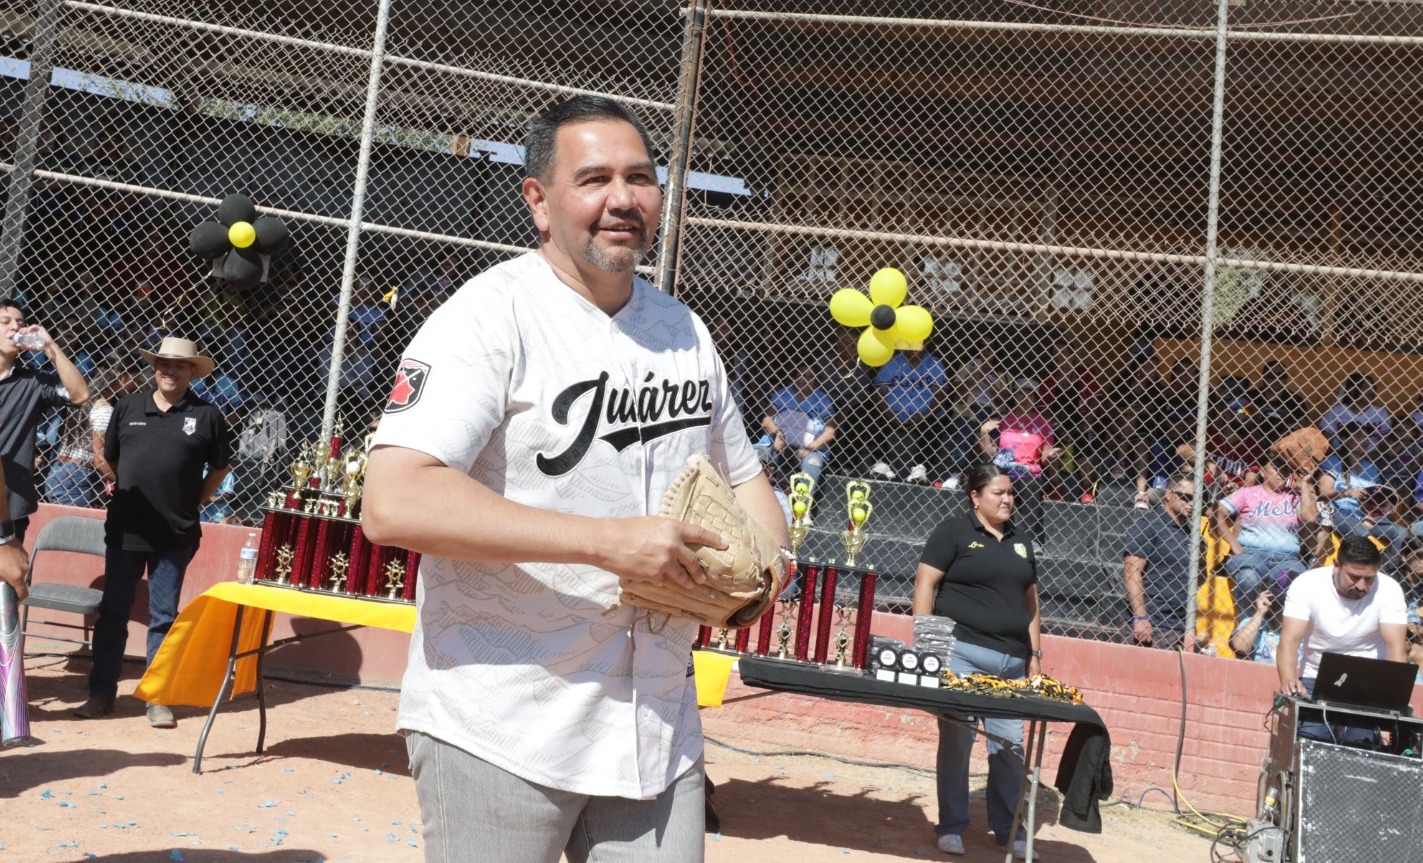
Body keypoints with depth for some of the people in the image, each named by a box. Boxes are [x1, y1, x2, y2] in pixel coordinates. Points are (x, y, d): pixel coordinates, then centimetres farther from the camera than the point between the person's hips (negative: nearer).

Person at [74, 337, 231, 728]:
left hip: (175, 535, -2)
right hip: (124, 531, 2)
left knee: (164, 618, 6)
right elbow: (108, 458, 15)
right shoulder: (128, 407, 4)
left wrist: (193, 502, 4)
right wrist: (125, 491, 13)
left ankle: (158, 699, 14)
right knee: (112, 612, 8)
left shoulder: (207, 416, -1)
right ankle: (101, 692, 20)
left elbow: (219, 468, 8)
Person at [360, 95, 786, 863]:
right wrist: (610, 542, -25)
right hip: (498, 734, -5)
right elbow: (394, 503, -23)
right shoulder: (492, 315, -11)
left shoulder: (685, 332, 10)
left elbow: (740, 474, 22)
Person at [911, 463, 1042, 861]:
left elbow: (1030, 601, 21)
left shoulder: (1021, 541, 18)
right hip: (962, 653, -5)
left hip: (1012, 660, 5)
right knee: (956, 738, -1)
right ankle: (951, 826, 12)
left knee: (1011, 744, 5)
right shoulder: (953, 530, 1)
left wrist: (1035, 653, 15)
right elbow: (925, 584, -4)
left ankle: (1009, 829, 19)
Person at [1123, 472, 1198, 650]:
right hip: (1154, 624, -7)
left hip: (1182, 624, 7)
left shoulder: (1187, 529, 16)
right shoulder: (1147, 524, -5)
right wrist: (1140, 618, -19)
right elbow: (1131, 572, -12)